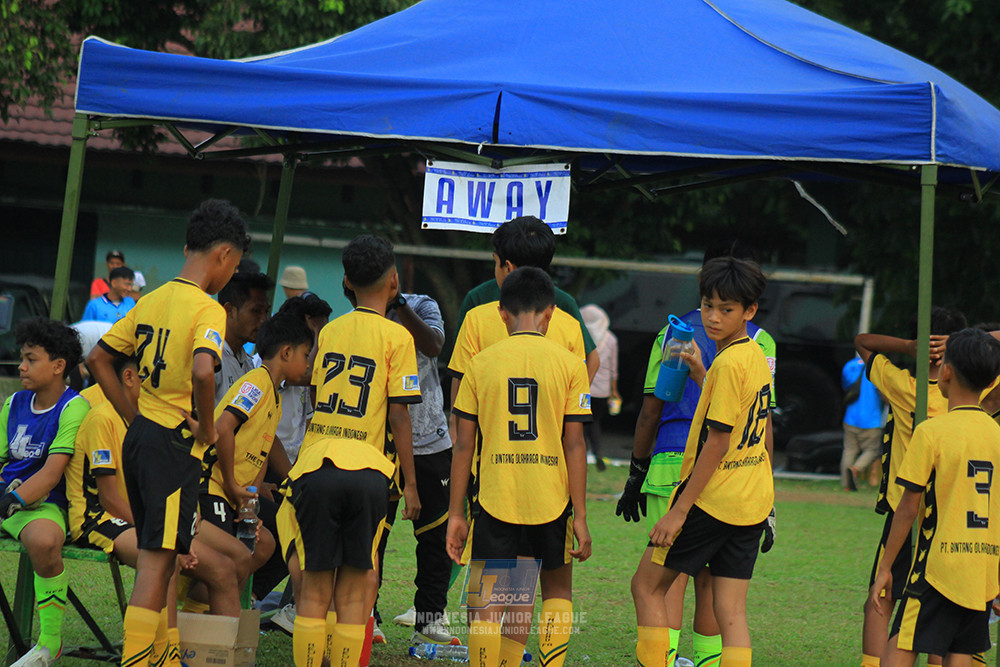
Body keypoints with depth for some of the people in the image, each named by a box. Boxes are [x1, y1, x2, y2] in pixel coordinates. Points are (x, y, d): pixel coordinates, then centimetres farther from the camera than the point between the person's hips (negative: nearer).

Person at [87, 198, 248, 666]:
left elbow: (98, 358, 15)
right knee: (157, 561, -7)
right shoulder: (207, 309, -13)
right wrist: (207, 429, -15)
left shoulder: (152, 301, 11)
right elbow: (202, 371, -30)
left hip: (140, 436, 8)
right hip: (174, 444, -8)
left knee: (157, 557, 15)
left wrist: (133, 417, 16)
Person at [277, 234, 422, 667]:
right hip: (367, 471, -3)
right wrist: (410, 484, 1)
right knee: (353, 592, 2)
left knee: (314, 590, 4)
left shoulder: (330, 331, 13)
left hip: (315, 465, 3)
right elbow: (398, 415, -3)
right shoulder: (396, 337, 0)